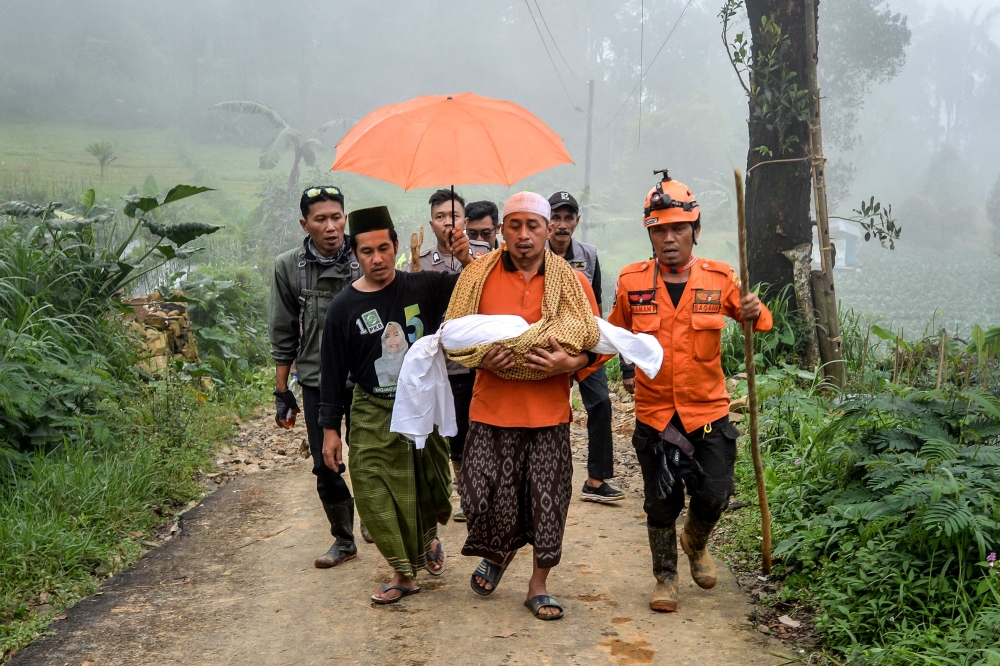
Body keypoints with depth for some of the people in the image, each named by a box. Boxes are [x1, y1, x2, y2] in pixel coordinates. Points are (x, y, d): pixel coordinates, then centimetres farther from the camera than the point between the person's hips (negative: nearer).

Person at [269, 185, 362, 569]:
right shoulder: (289, 268, -2)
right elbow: (283, 335, 5)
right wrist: (282, 391, 5)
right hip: (317, 382, 2)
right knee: (326, 466, 7)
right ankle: (343, 541, 24)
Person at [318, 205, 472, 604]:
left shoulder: (423, 286, -4)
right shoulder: (344, 307, -5)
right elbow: (333, 372, 0)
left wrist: (468, 260, -17)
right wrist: (330, 428, -1)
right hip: (372, 415, -1)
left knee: (430, 489, 12)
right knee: (377, 496, -6)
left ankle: (428, 538, 44)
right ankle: (404, 573, 11)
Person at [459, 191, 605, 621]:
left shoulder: (573, 282, 2)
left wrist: (569, 363, -14)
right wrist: (480, 359, -8)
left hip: (549, 411, 0)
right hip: (492, 408, 0)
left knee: (548, 505, 4)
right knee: (483, 499, -1)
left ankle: (538, 586, 25)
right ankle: (498, 552, 34)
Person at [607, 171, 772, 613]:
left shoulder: (719, 279, -3)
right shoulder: (631, 282, -3)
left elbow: (757, 322, 7)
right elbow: (614, 336, 11)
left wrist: (754, 313, -16)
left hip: (708, 412, 0)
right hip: (654, 414, 0)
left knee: (713, 497, 4)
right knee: (661, 504, 7)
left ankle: (695, 543, 39)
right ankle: (665, 577, 30)